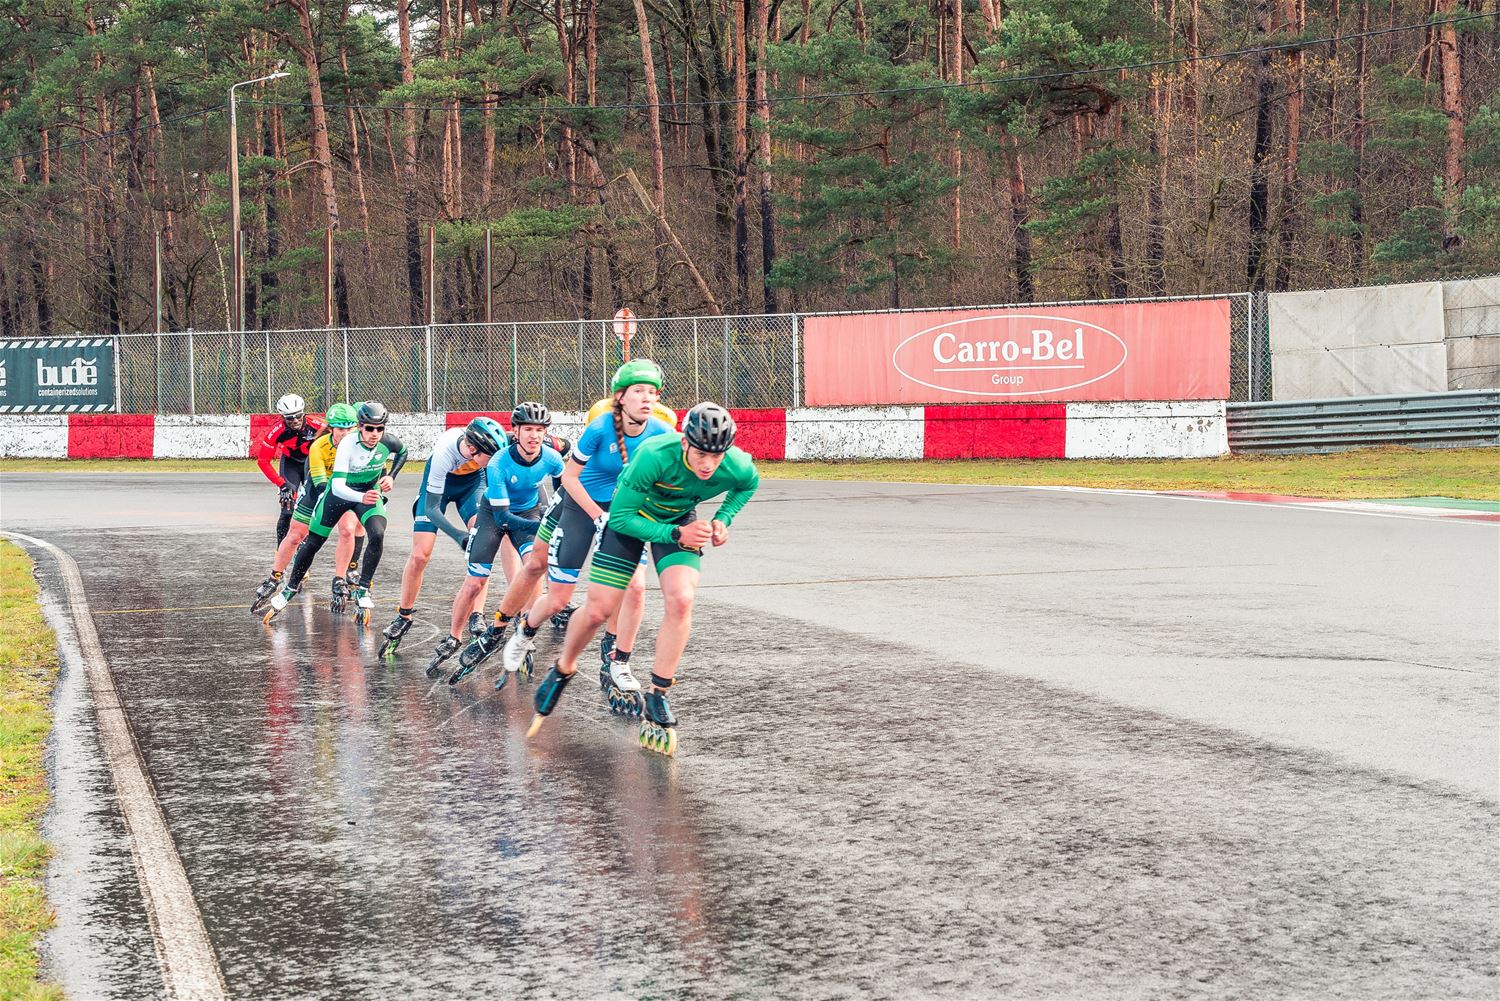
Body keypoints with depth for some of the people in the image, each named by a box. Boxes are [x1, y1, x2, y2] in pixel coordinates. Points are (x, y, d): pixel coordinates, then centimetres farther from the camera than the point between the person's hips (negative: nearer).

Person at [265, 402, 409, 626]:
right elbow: (338, 486, -39)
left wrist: (391, 476, -7)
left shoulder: (388, 441, -21)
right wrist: (361, 498, -56)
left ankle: (362, 591, -13)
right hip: (340, 492, -2)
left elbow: (402, 452, 7)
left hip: (371, 491, 2)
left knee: (377, 535, -26)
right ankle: (290, 589, 28)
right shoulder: (348, 444, -32)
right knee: (312, 543, 6)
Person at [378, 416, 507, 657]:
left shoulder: (491, 445, -32)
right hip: (440, 482, -2)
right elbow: (431, 508, -33)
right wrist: (459, 535, -45)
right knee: (420, 556, -6)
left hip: (472, 480, 2)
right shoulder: (444, 452, -40)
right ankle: (403, 617, 15)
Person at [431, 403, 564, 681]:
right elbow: (501, 515, -31)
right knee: (475, 583, -7)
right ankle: (451, 640, 13)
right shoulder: (498, 465, -33)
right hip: (494, 512, -2)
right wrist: (540, 526, -41)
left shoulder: (552, 459, -23)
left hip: (529, 511, 2)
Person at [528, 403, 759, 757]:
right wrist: (676, 535, -36)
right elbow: (622, 517, -29)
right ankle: (562, 670, 29)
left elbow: (748, 485, 3)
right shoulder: (655, 456, -38)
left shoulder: (738, 467, -27)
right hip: (633, 516, -2)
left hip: (682, 521, 2)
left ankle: (657, 698, -12)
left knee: (681, 600, -23)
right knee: (598, 610, -2)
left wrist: (722, 520, -12)